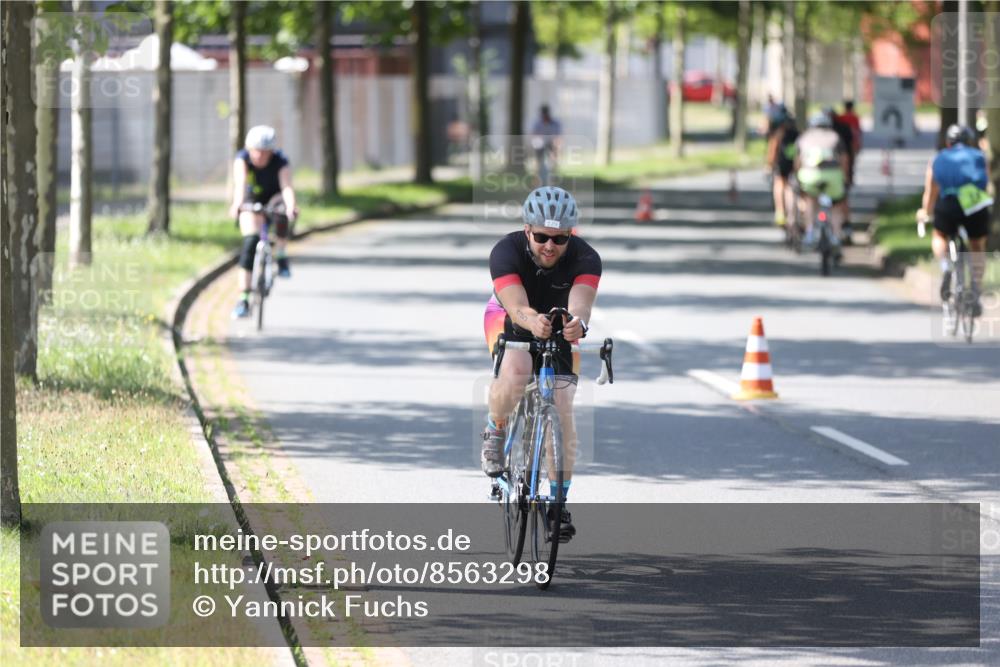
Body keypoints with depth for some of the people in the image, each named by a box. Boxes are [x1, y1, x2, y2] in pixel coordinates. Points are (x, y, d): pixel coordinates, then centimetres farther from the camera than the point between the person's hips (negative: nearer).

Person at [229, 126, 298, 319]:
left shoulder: (280, 162, -24)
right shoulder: (242, 159, -22)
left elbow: (287, 187, -40)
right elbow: (240, 182, -39)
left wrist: (291, 206, -61)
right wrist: (237, 204, -59)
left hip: (273, 198, 0)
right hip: (251, 203, 0)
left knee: (281, 210, -38)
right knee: (251, 241, -22)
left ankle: (281, 256, -19)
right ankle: (243, 299, -20)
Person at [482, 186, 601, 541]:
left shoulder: (585, 259, -30)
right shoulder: (507, 252, -32)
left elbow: (581, 303, -46)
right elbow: (516, 307, -45)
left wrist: (577, 323, -70)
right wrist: (532, 321, -68)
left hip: (559, 327, 2)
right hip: (509, 320, -2)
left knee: (562, 409, -11)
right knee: (516, 372, -34)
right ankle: (495, 431, -4)